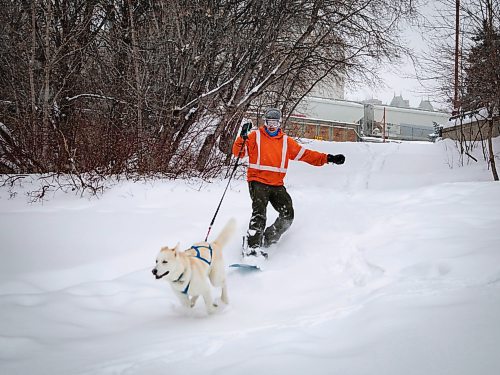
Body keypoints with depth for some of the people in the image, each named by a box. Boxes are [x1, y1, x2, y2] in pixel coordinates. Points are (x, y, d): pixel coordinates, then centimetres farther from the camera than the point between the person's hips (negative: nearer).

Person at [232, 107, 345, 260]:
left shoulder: (286, 141, 15)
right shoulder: (256, 136, 6)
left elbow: (305, 154, 13)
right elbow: (238, 152, 0)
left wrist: (328, 158, 4)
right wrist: (243, 137, -19)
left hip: (277, 185, 4)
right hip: (258, 182, -4)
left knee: (288, 215, -6)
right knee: (259, 214, -22)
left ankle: (266, 241, 7)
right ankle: (251, 247, -23)